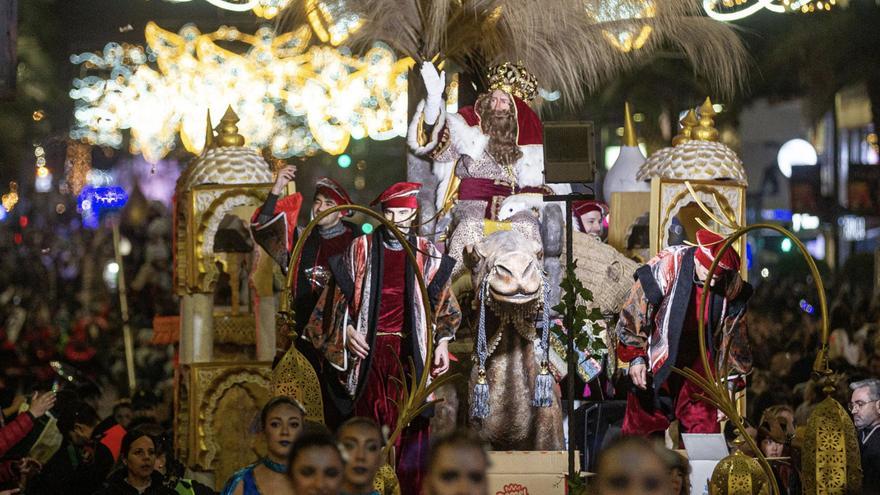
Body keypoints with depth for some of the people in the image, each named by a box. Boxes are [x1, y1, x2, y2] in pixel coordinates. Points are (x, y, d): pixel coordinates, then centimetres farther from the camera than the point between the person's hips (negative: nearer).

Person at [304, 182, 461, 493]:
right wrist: (347, 330, -4)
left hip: (410, 353, 0)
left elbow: (443, 304, 13)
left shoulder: (427, 255, 8)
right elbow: (339, 296, 9)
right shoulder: (360, 249, 5)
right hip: (369, 350, 0)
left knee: (411, 429, -4)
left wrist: (442, 344, 3)